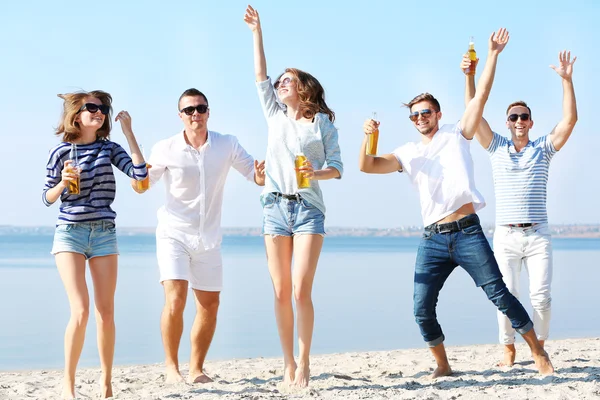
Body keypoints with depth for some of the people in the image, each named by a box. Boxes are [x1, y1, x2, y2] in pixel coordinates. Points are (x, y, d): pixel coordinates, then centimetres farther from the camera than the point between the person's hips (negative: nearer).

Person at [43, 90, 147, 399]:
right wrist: (63, 182, -15)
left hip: (104, 234, 3)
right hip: (70, 234, -3)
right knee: (80, 311, -15)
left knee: (106, 313, 3)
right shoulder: (61, 152, 0)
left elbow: (140, 173, -9)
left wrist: (128, 131, -6)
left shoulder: (108, 148, 5)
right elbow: (47, 198, 6)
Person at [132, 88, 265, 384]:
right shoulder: (166, 149, -10)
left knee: (209, 306, 8)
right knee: (175, 300, -18)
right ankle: (171, 365, -2)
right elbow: (141, 187, 0)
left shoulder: (227, 145, -5)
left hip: (208, 238, 3)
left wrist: (261, 177, -23)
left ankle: (196, 368, 24)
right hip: (174, 234, -3)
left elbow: (254, 174, 1)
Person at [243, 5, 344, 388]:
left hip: (308, 209, -3)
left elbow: (337, 168, 2)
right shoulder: (275, 116, 14)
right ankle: (288, 362, 8)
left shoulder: (323, 122, 4)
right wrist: (257, 32, 4)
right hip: (275, 208, 4)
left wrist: (317, 173, -19)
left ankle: (304, 361, -2)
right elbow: (260, 75, 8)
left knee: (301, 291, -12)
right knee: (281, 292, 2)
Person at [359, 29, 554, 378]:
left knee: (500, 295, -4)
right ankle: (443, 366, 15)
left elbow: (481, 96, 2)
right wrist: (369, 137, -13)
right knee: (423, 310, -3)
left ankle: (539, 354, 8)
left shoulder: (457, 135, 9)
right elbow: (367, 166, 5)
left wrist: (493, 54, -2)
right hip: (433, 240, 3)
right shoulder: (408, 153, 15)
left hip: (468, 233, -3)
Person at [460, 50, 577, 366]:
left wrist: (566, 80, -9)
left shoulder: (543, 148, 10)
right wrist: (469, 76, -7)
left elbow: (570, 119, -1)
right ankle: (508, 349, 10)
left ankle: (539, 346, 9)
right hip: (505, 236, 0)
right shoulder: (497, 147, 11)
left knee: (541, 296, -7)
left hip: (538, 235, 0)